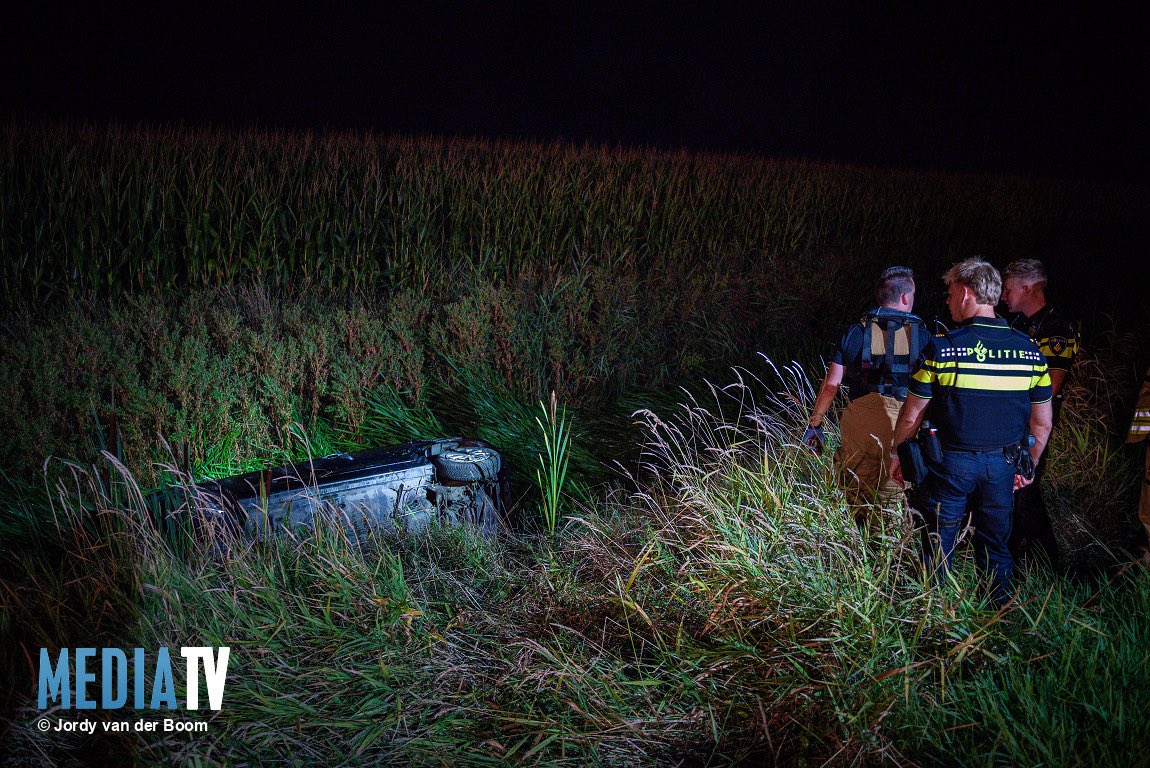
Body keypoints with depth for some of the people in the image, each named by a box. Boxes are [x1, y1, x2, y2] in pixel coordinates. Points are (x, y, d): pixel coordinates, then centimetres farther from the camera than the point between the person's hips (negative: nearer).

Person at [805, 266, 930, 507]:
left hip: (860, 425, 1)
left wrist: (814, 424, 10)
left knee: (857, 500, 14)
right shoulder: (921, 334, 1)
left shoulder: (855, 332, 3)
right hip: (903, 430, -1)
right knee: (893, 504, 9)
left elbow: (831, 384, 2)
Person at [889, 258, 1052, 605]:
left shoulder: (942, 347, -14)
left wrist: (896, 454, 6)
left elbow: (912, 416, -9)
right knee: (996, 546, 17)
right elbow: (1042, 423, 5)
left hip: (949, 463, -3)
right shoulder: (1029, 350, -2)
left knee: (938, 547, 11)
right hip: (1001, 465, 4)